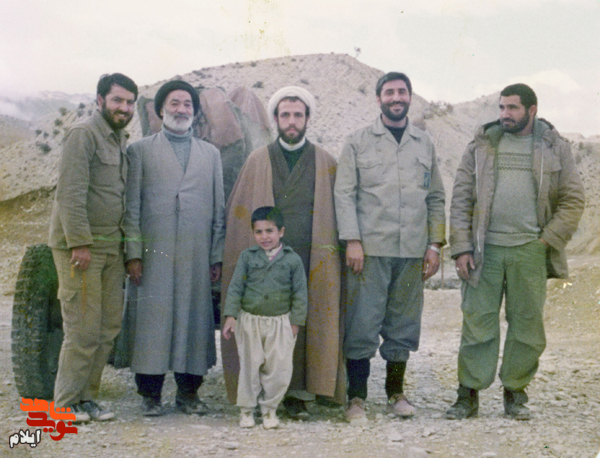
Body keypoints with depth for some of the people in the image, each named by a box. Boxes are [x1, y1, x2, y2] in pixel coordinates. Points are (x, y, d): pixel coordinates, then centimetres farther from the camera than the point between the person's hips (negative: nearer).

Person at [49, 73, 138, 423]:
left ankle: (86, 398, 20)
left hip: (111, 247, 8)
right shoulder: (83, 135, -8)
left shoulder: (121, 140, 18)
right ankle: (66, 404, 9)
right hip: (80, 246, -8)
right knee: (84, 331, -5)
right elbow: (71, 193, -16)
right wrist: (80, 243, -19)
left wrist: (130, 248, 14)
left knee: (109, 327, 9)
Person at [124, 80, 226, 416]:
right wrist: (133, 252, -4)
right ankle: (151, 394, 6)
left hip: (197, 254, 2)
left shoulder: (211, 154, 18)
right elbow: (132, 206, 5)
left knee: (195, 319, 2)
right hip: (156, 252, -2)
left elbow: (219, 208, 14)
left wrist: (217, 256, 7)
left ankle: (189, 391, 13)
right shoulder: (141, 150, 11)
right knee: (154, 318, -3)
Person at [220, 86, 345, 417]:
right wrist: (244, 259, 2)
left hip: (312, 262, 0)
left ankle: (298, 393, 6)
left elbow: (338, 214, 10)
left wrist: (330, 258, 1)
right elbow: (238, 212, 10)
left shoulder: (326, 164, 12)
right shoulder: (257, 161, 12)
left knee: (306, 324, -3)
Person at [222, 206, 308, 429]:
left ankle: (269, 407, 19)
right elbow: (235, 287, 2)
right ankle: (247, 409, 20)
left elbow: (300, 294, 3)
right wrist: (230, 316, -5)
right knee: (249, 366, 6)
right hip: (249, 320, 0)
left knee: (279, 368, 0)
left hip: (280, 321, 0)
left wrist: (295, 322, 0)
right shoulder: (247, 256, 1)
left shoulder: (292, 260, -1)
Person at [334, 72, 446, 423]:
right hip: (370, 249, -3)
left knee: (404, 322, 8)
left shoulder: (425, 144, 15)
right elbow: (345, 194, 1)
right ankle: (357, 397, 5)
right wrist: (352, 240, -9)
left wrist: (435, 243, 6)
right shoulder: (358, 142, 6)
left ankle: (396, 391, 22)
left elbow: (436, 198, 15)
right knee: (363, 323, -4)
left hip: (413, 250, 3)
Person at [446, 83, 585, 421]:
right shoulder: (482, 146, 8)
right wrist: (462, 247, -4)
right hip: (485, 250, 0)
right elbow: (461, 199, 5)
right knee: (478, 322, 0)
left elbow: (573, 200, 6)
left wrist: (548, 240, -5)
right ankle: (469, 394, 9)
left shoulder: (555, 147, 7)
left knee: (527, 324, 5)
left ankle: (516, 393, 19)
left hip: (530, 252, 0)